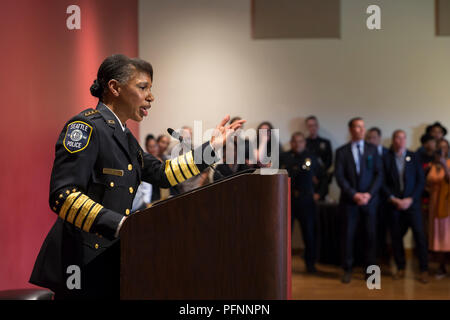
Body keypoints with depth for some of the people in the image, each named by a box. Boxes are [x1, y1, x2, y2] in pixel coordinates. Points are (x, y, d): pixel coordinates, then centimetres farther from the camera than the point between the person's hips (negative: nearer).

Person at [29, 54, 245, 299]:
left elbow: (161, 174, 19)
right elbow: (62, 195, -23)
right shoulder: (85, 127, -14)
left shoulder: (124, 135, 15)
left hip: (110, 260, 9)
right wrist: (121, 226, -31)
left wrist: (212, 146, 17)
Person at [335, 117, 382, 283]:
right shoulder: (341, 151, 4)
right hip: (349, 200, -1)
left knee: (371, 234, 2)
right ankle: (347, 269, 11)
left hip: (369, 199, 1)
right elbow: (339, 176, -2)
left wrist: (369, 194, -10)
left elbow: (379, 174, 3)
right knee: (348, 235, 1)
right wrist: (353, 194, -12)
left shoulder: (372, 149, 8)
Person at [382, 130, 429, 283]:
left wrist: (410, 199, -7)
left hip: (412, 202, 0)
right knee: (396, 236, 3)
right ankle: (400, 267, 15)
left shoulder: (413, 157, 6)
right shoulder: (386, 159, 4)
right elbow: (383, 183, 1)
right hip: (394, 203, 0)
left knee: (419, 235, -6)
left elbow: (421, 180, 2)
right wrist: (393, 199, -10)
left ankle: (424, 269, 1)